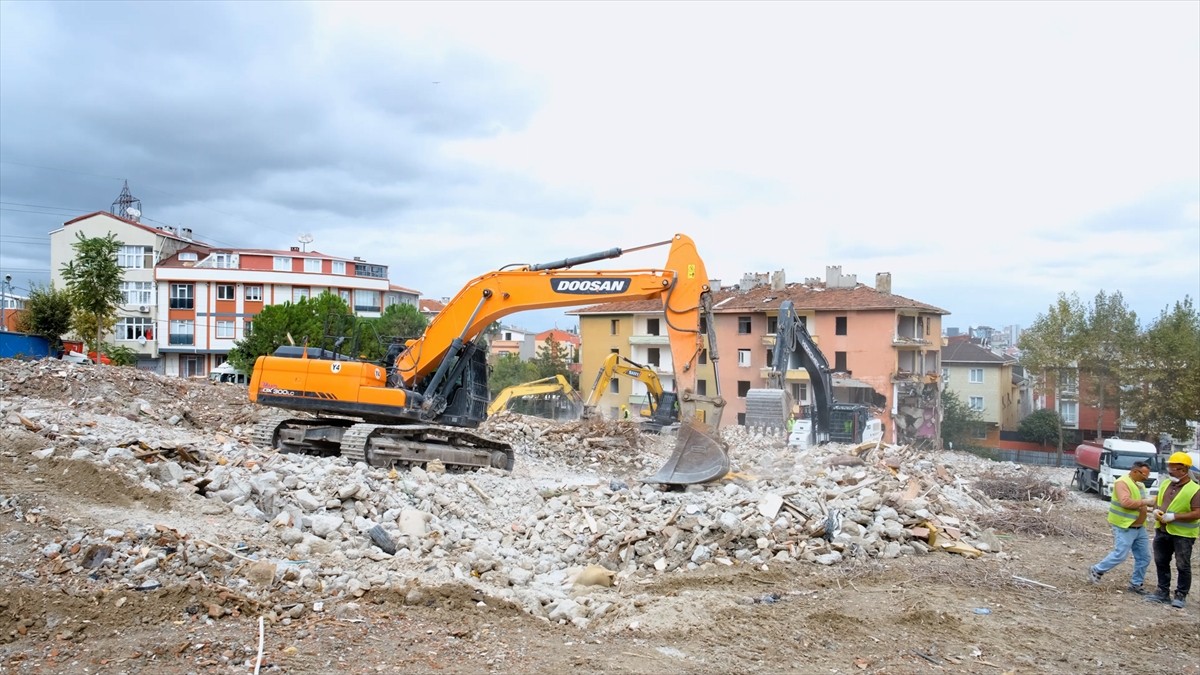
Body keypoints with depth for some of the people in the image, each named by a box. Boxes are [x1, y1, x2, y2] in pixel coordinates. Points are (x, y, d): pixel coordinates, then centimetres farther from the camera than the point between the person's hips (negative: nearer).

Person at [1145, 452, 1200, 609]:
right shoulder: (1166, 484, 7)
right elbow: (1158, 501, 18)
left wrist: (1173, 516, -23)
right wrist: (1156, 511, -4)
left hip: (1183, 534, -7)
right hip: (1162, 531, 7)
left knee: (1183, 566, 3)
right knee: (1161, 563, 13)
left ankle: (1181, 595, 14)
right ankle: (1163, 593, 24)